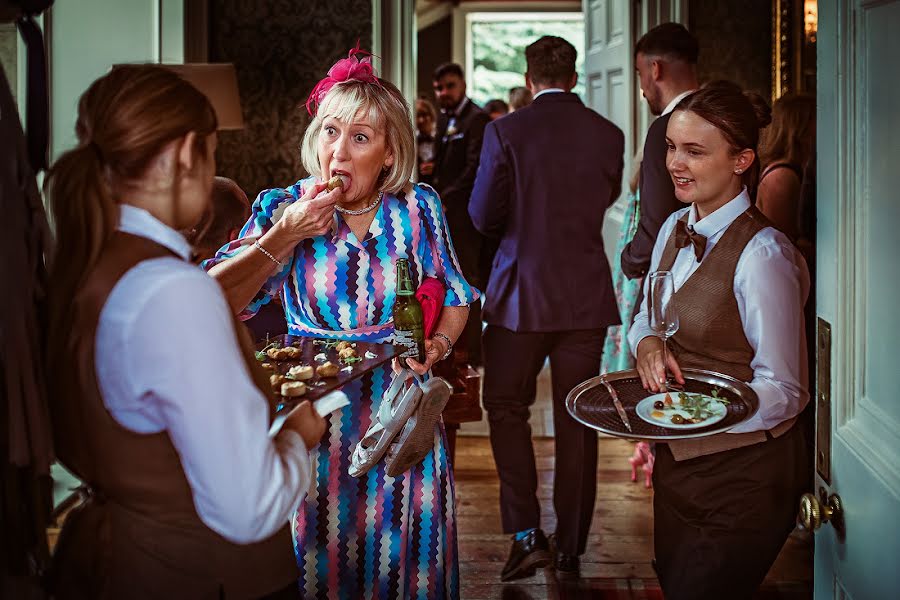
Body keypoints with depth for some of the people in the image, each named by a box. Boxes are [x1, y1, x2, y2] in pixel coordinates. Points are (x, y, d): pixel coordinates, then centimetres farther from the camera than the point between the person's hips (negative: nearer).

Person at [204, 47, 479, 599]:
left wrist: (438, 342, -11)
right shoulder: (284, 208, -4)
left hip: (401, 417, 1)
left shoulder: (418, 208, 0)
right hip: (315, 417, -1)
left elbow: (455, 302, 10)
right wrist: (285, 237, -18)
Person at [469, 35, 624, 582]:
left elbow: (484, 216, -6)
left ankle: (527, 533, 3)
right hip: (586, 296, 3)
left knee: (507, 409, 13)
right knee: (576, 422, 10)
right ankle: (571, 550, 17)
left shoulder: (505, 132, -9)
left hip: (521, 294, -2)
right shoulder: (608, 135, -1)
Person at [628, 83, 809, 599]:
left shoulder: (762, 255, -22)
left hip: (743, 478, -8)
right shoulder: (675, 229, 3)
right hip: (678, 462, 8)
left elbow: (784, 392, -19)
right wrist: (647, 344, -8)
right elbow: (645, 316, 16)